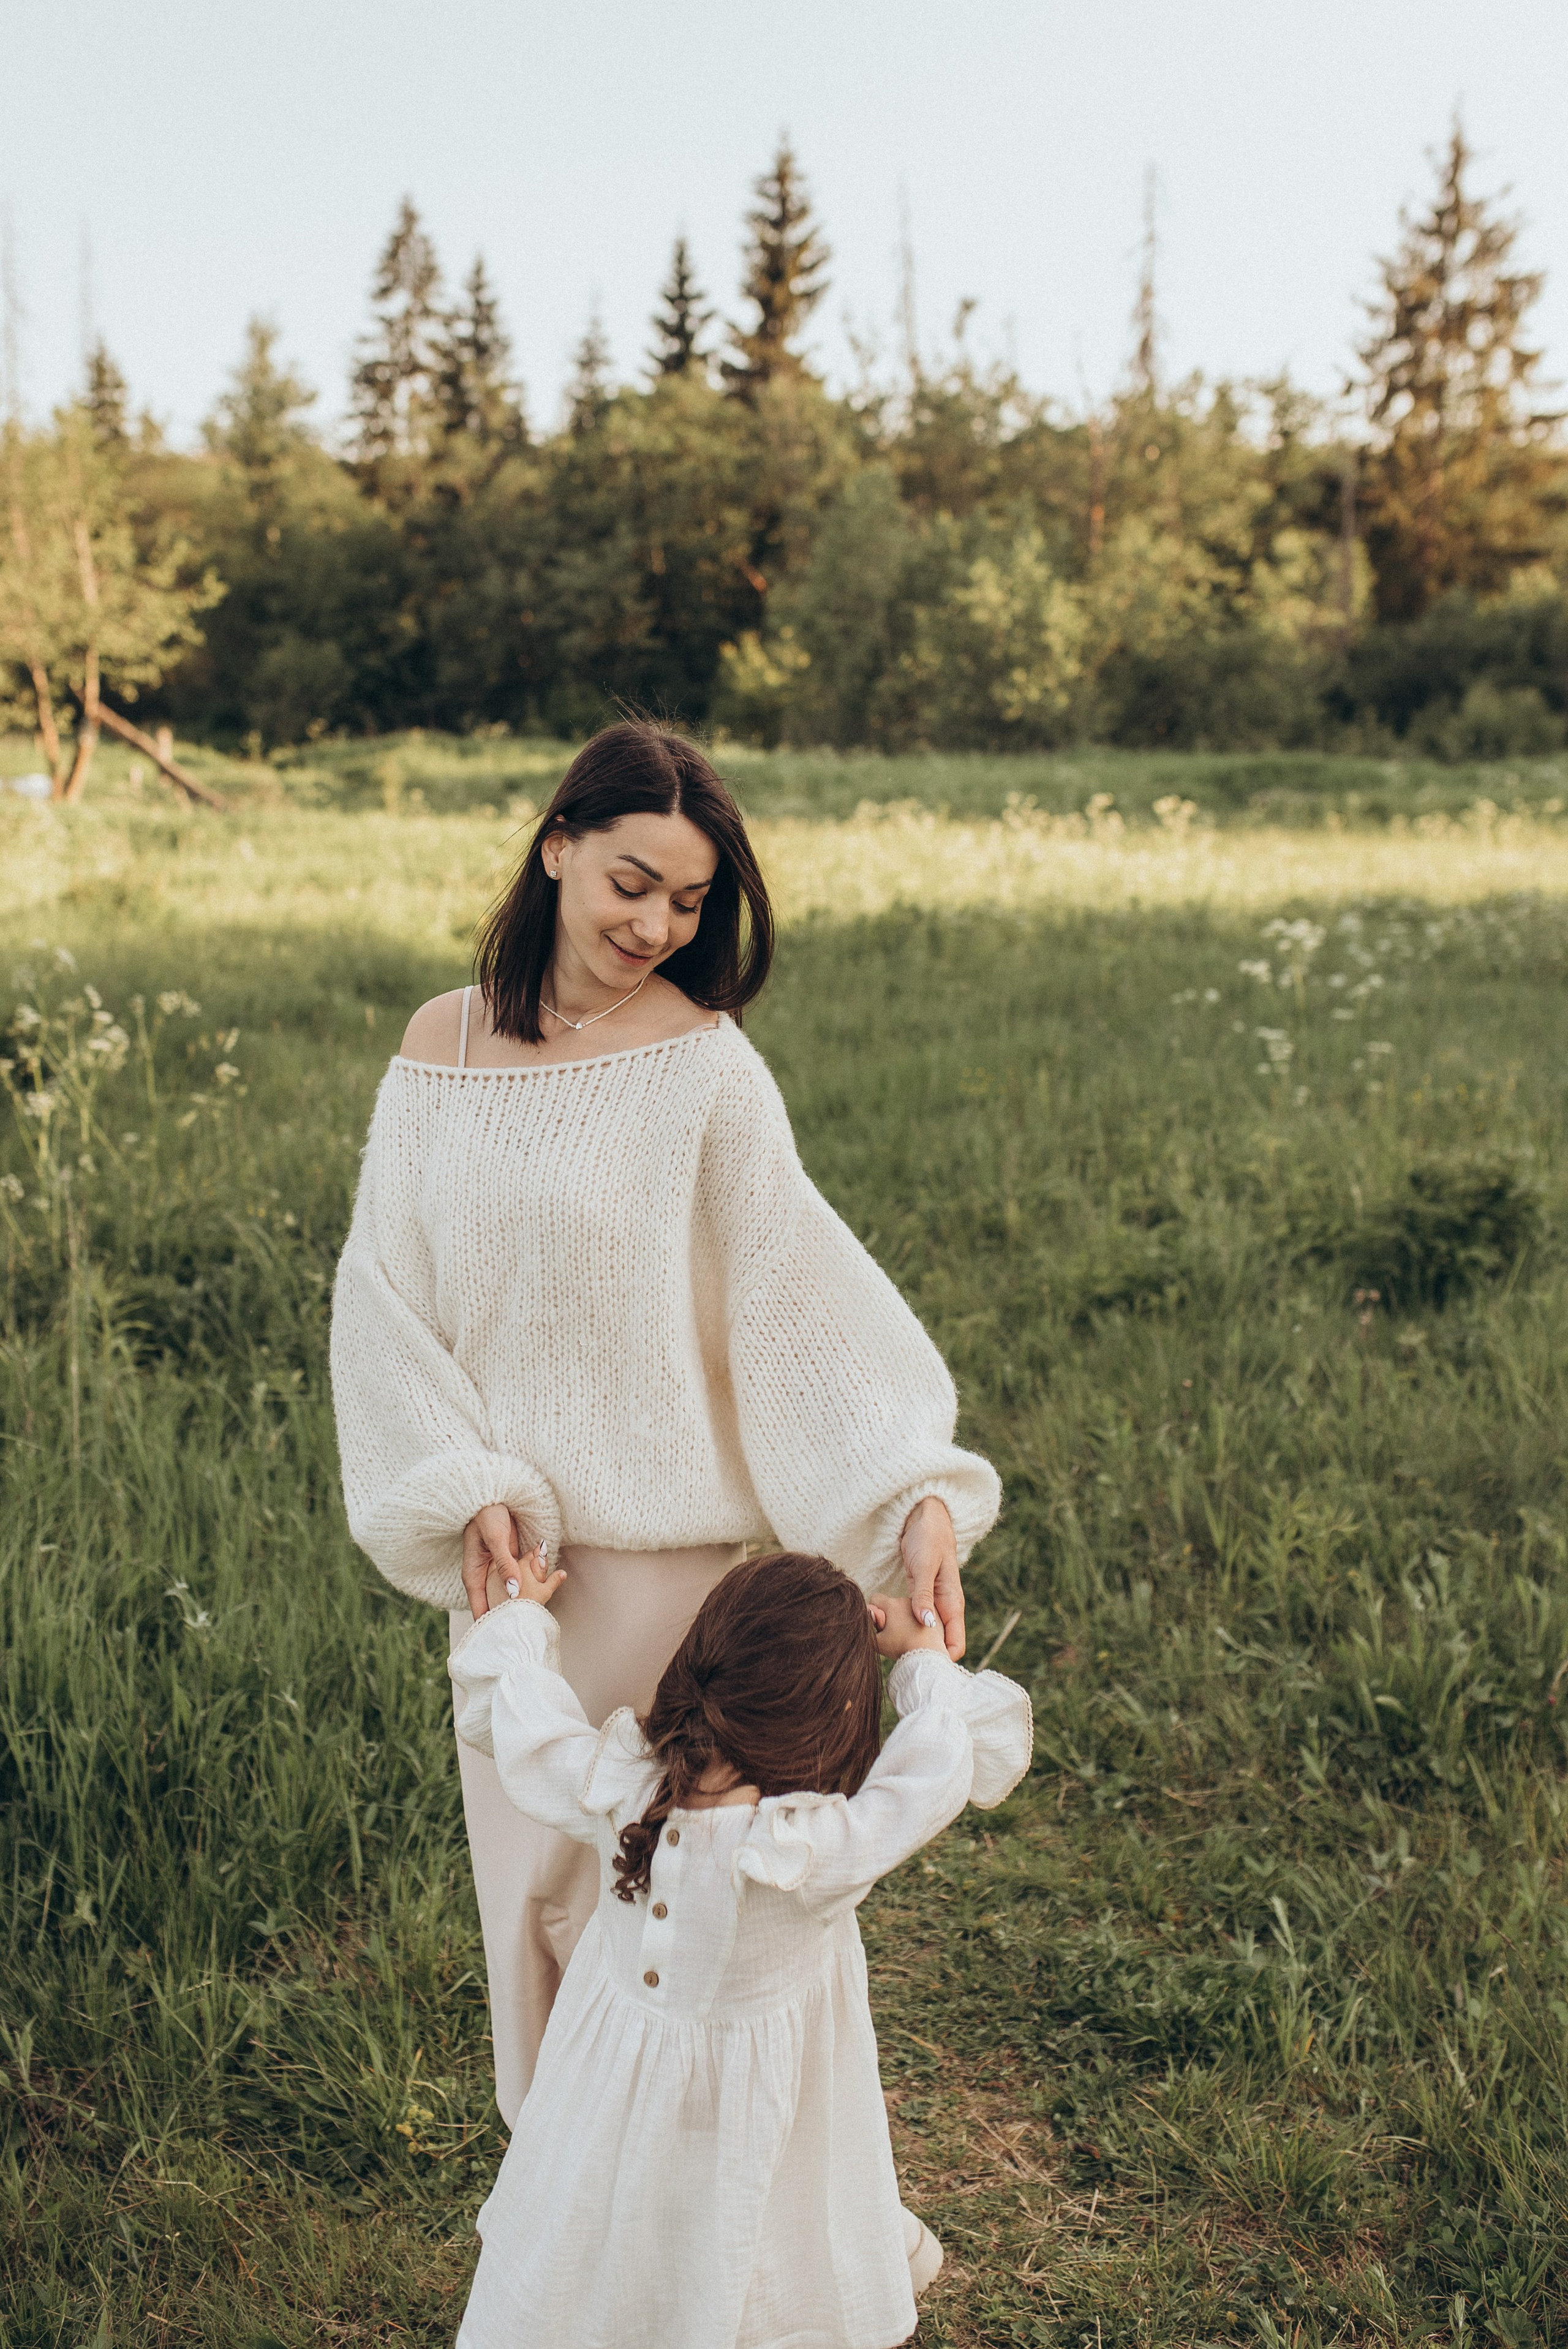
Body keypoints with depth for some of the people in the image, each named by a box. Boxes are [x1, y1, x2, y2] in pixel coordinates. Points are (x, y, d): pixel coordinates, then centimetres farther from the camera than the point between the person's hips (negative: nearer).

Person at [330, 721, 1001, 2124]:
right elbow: (384, 1291, 1)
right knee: (527, 1872, 20)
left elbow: (805, 1287, -19)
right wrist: (466, 1492, -9)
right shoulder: (444, 1045, 0)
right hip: (503, 1541, 5)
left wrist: (923, 1492, -31)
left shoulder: (703, 1066, -13)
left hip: (668, 1547, -4)